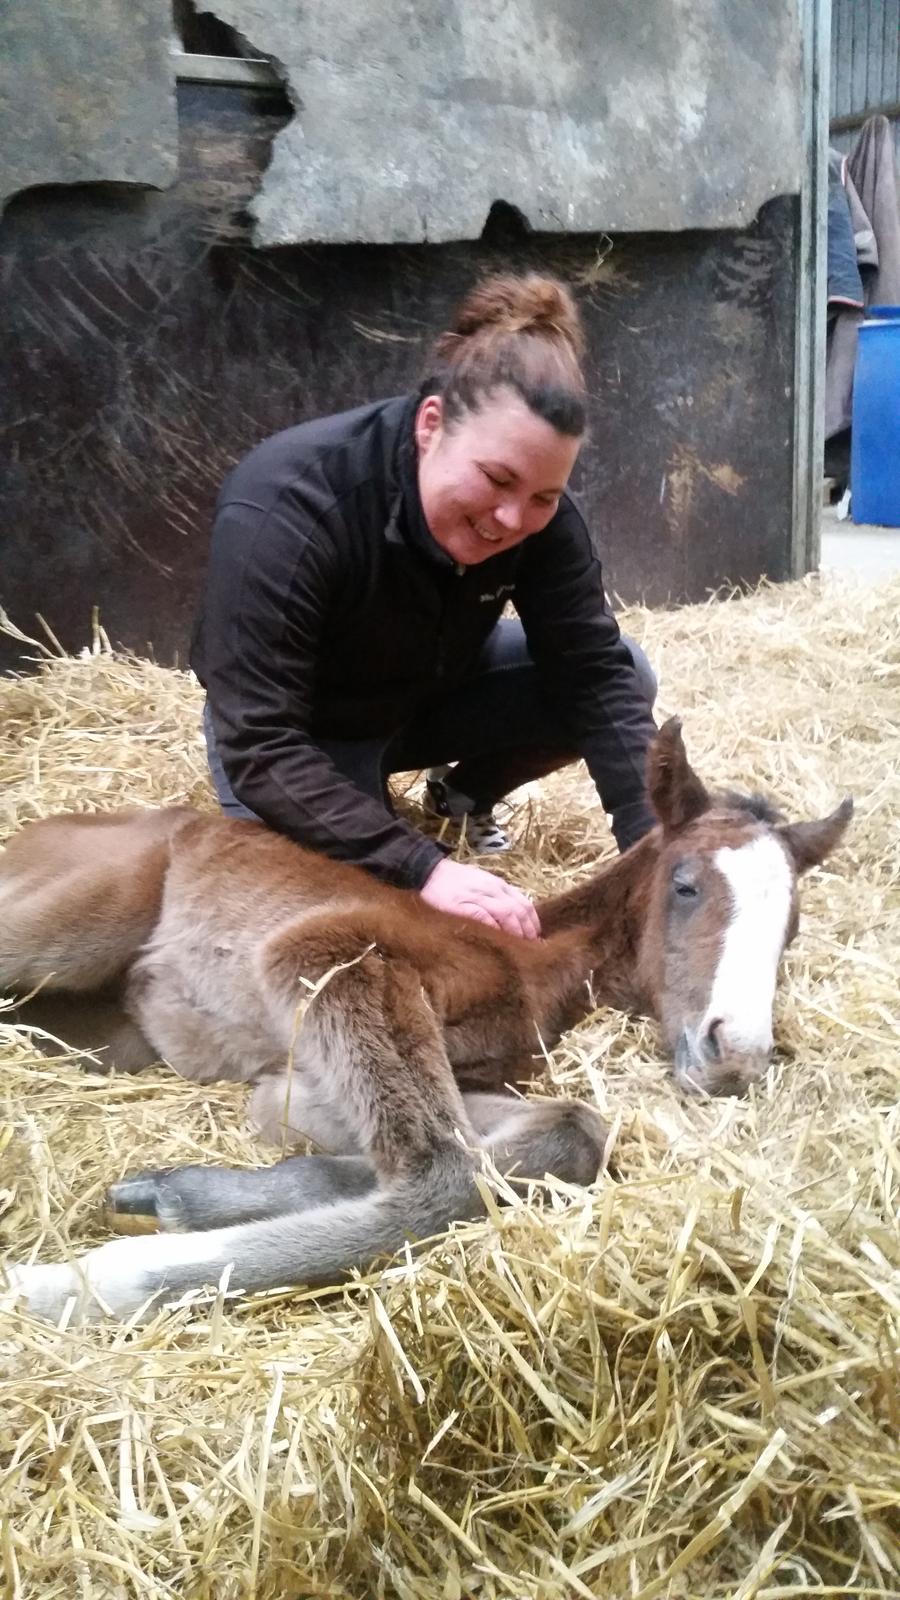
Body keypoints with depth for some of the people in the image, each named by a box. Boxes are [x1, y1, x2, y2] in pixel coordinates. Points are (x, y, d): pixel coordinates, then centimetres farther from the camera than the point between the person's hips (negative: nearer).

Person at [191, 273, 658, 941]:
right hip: (302, 732, -4)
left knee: (627, 672, -15)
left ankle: (463, 798, 9)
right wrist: (425, 869, -47)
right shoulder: (285, 505, -36)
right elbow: (261, 747, -39)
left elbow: (595, 672, -20)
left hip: (432, 694, 4)